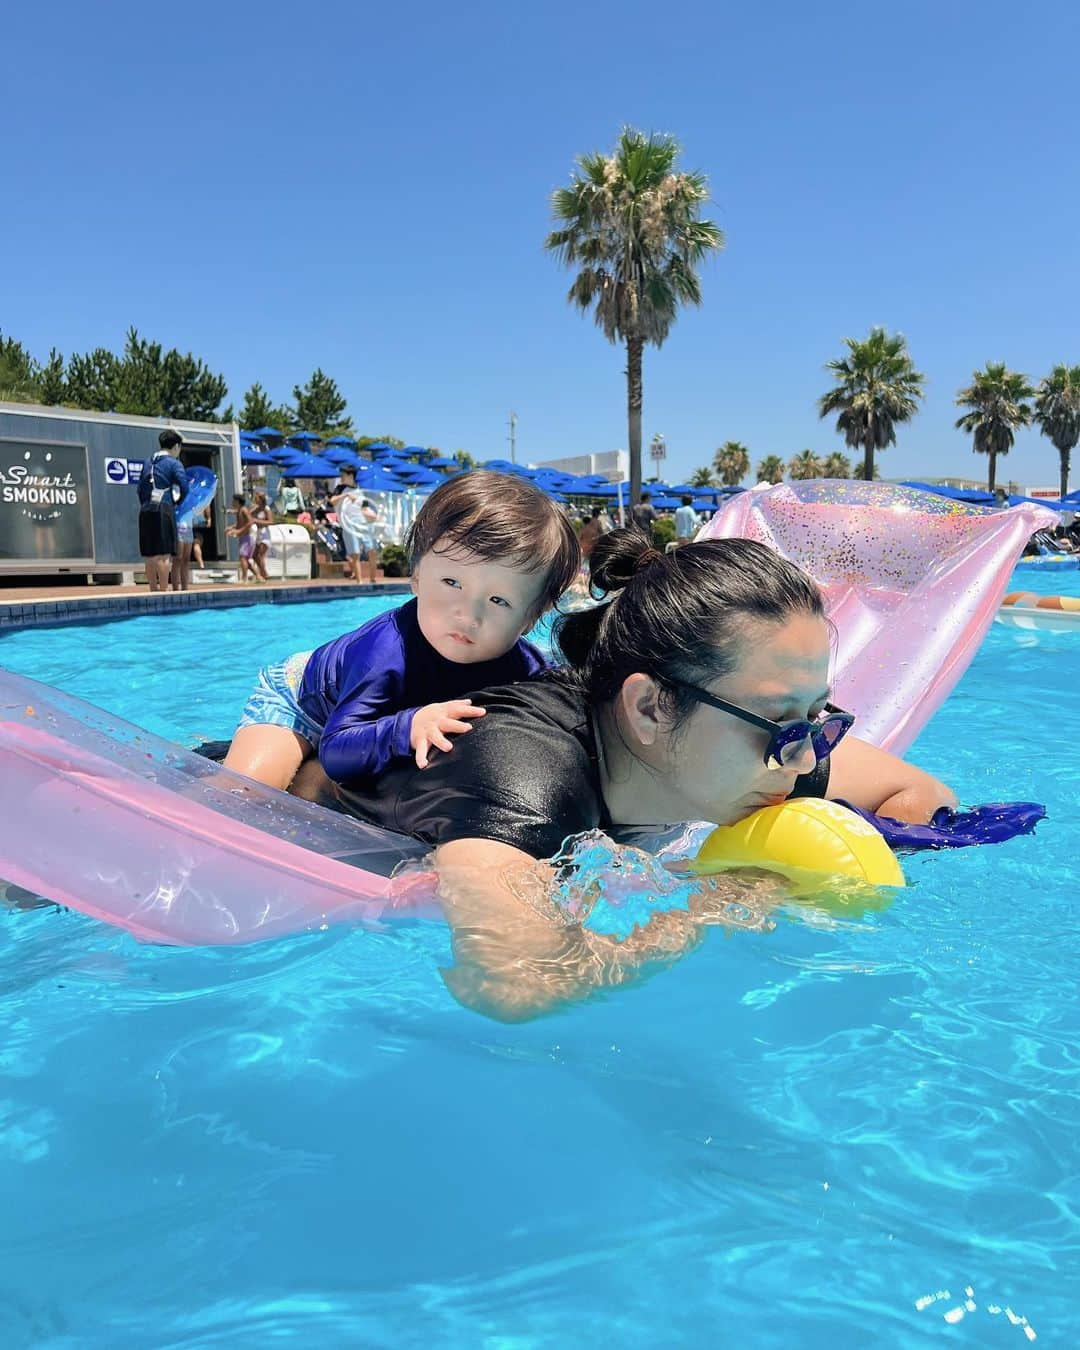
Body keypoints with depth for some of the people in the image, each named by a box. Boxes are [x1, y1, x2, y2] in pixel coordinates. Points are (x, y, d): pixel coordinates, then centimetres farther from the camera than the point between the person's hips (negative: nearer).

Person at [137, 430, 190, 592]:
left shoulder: (148, 464, 18)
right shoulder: (174, 463, -1)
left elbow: (140, 489, 15)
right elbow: (184, 486, -10)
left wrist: (144, 505, 17)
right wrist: (178, 503, 6)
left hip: (145, 512, 6)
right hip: (163, 511, -6)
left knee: (150, 554, 8)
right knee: (164, 553, -8)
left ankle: (153, 590, 12)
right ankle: (163, 590, -13)